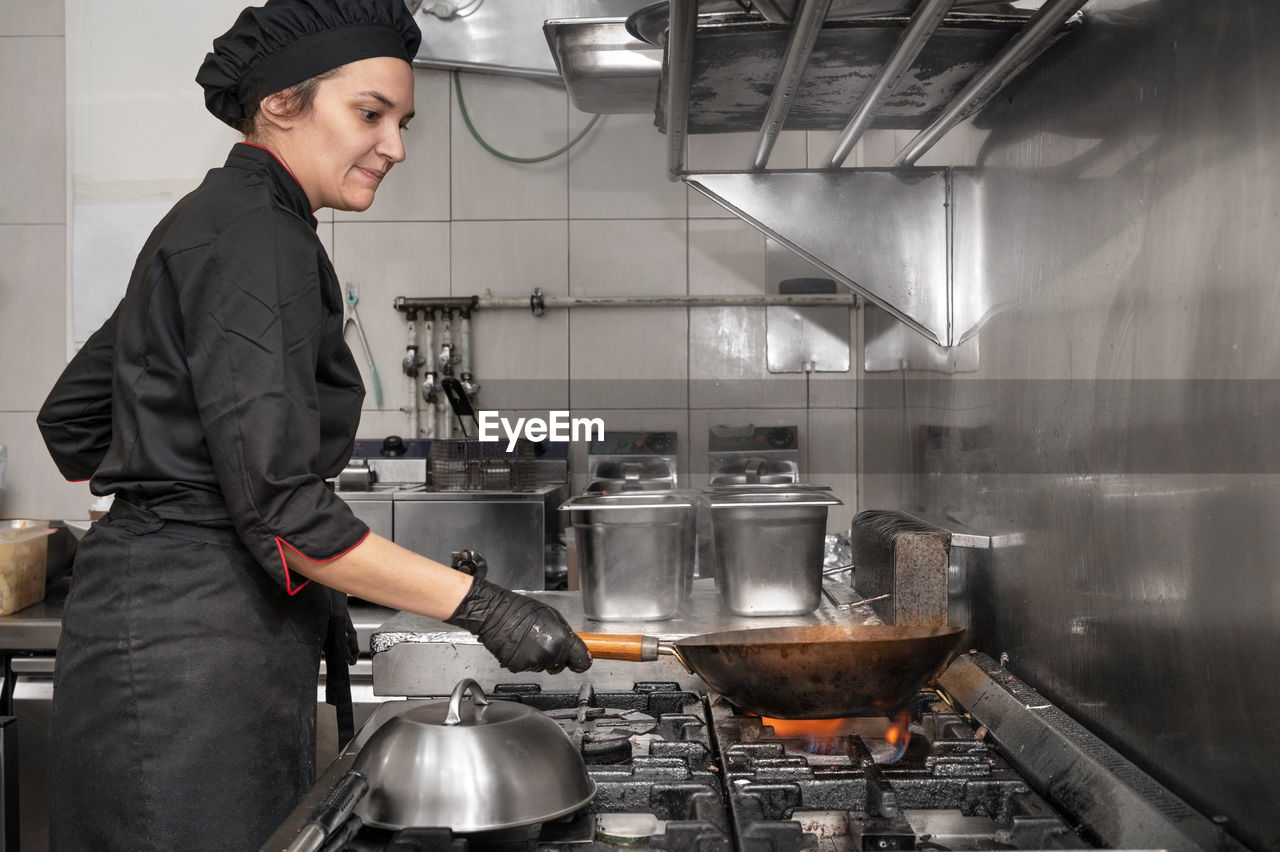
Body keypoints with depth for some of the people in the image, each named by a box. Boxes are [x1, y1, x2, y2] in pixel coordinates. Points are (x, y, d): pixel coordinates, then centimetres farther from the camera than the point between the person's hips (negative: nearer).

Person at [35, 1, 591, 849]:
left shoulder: (211, 222, 14)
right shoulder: (256, 242, -16)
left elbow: (74, 424, 18)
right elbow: (281, 508, -23)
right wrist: (483, 606, -22)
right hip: (191, 658, -10)